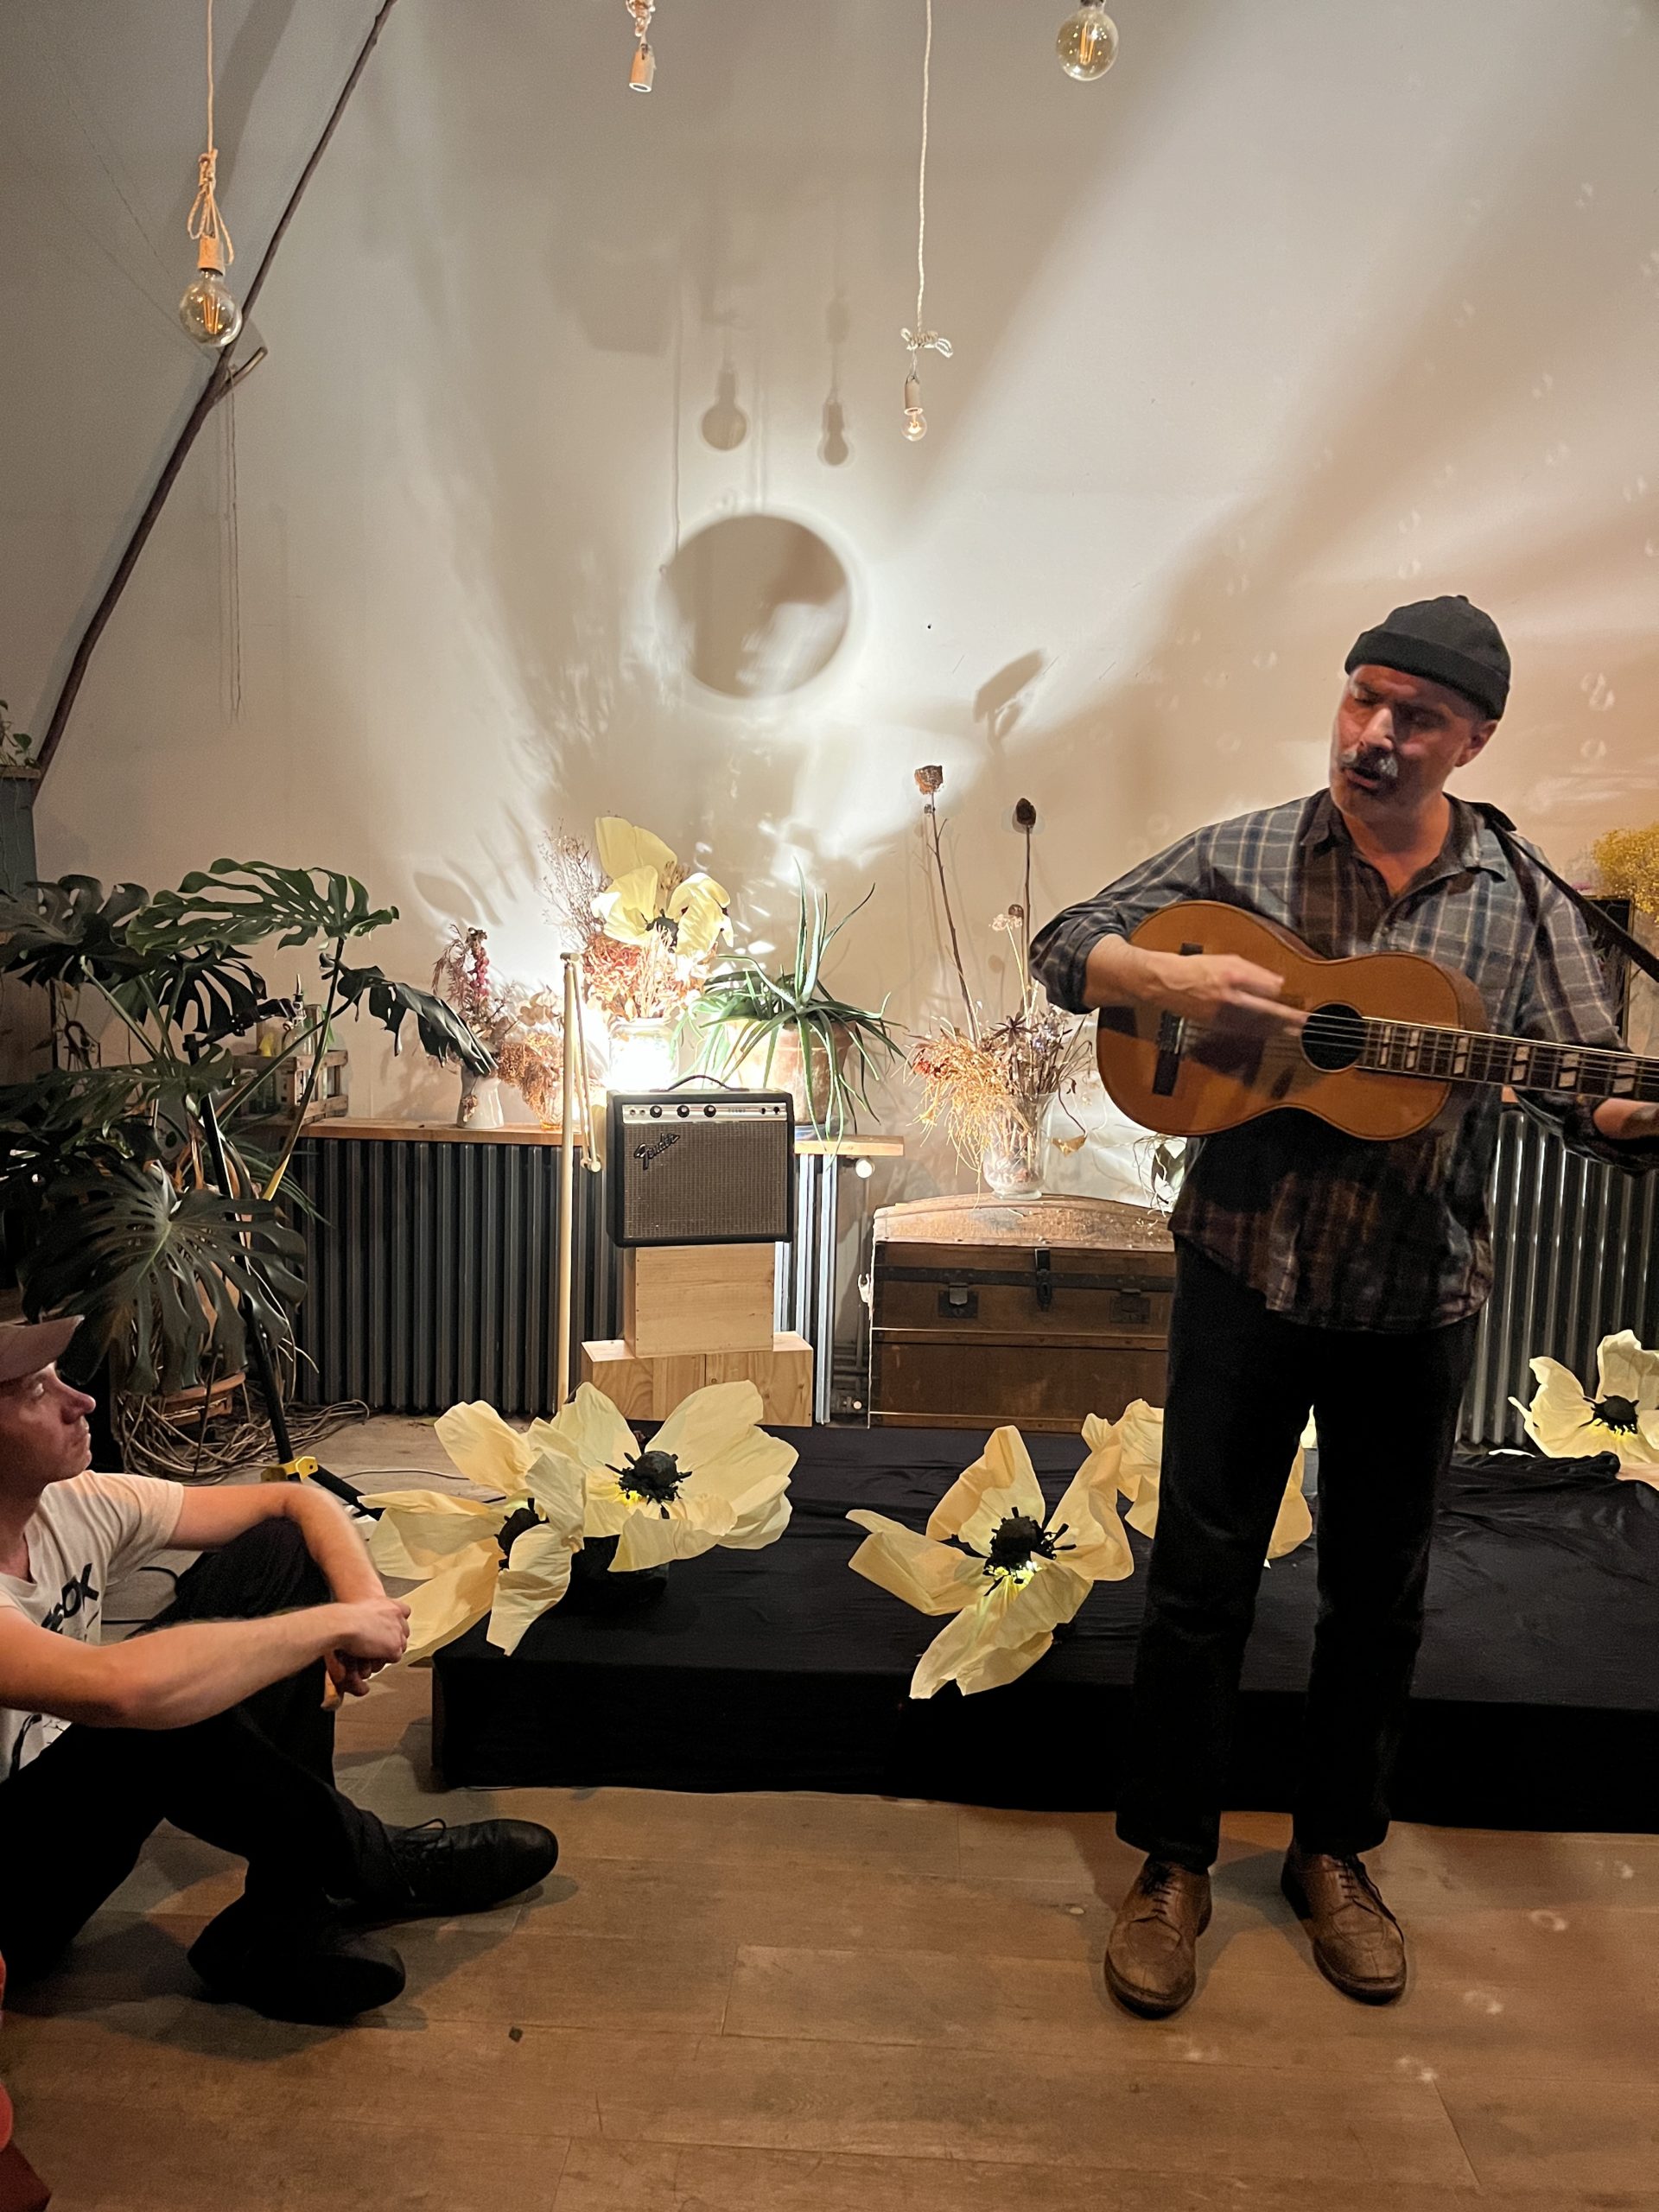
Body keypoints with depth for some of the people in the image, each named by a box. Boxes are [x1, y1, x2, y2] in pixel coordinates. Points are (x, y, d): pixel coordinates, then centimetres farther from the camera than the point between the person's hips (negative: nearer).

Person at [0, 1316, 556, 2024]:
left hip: (75, 1806, 8)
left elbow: (297, 1503, -1)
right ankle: (372, 1864, -8)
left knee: (274, 1554, -5)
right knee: (162, 1712, -37)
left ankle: (284, 1917, -6)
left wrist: (366, 1603, -21)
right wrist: (338, 1624, -36)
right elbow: (123, 1689, -49)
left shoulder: (76, 1507, -8)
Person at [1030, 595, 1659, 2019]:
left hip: (1417, 1306, 2)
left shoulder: (1524, 906, 1)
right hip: (1244, 1277, -1)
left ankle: (1335, 1850, 37)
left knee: (1380, 1593, 15)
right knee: (1200, 1581, 7)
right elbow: (1065, 950, -1)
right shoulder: (1242, 858, -2)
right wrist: (1177, 980, -21)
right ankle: (1173, 1863, 25)